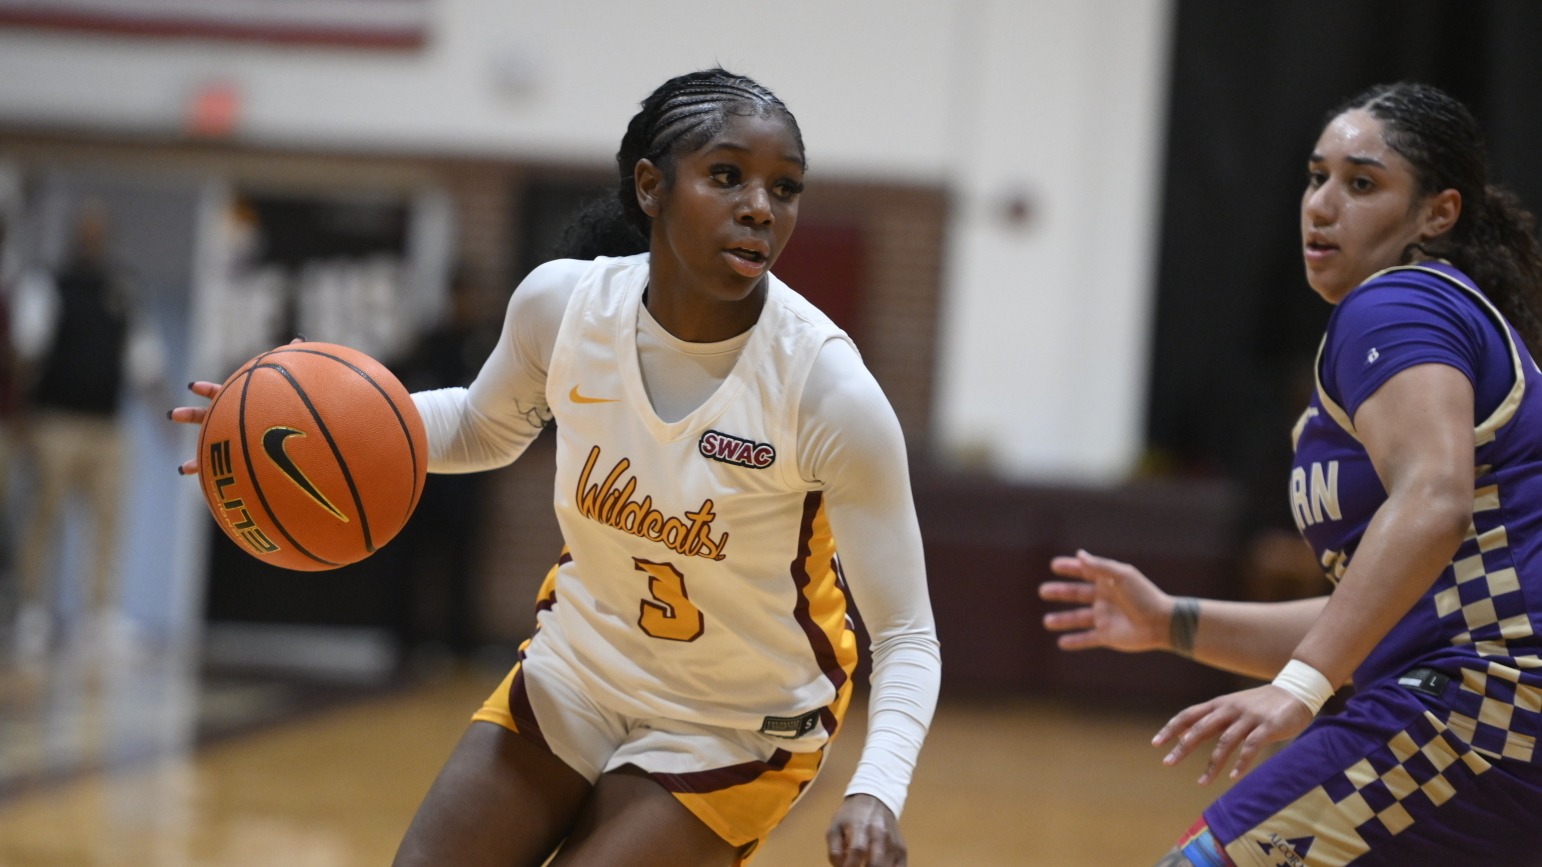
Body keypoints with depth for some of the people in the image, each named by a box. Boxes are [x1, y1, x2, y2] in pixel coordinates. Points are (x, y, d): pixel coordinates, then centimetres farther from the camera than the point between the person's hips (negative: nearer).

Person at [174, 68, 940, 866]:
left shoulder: (830, 392, -27)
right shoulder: (562, 302, -15)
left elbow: (906, 636, -20)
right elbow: (484, 428, 8)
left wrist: (875, 792, -39)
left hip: (731, 733, -4)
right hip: (572, 679, 4)